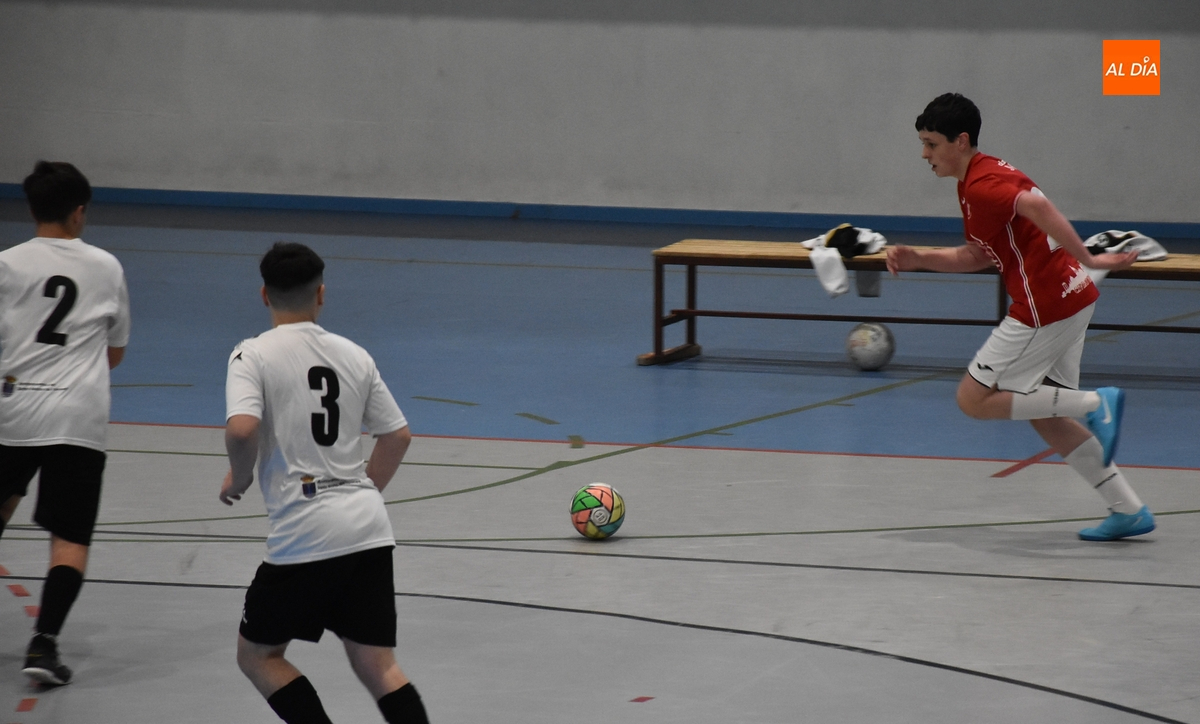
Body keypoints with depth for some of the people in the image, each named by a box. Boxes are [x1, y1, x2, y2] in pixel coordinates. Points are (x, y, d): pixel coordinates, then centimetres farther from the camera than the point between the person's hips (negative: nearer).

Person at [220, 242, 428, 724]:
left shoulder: (252, 355, -4)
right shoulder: (353, 355, 12)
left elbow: (241, 429, -20)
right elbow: (398, 436, 16)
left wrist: (238, 478, 0)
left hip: (304, 538, -5)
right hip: (369, 528, 5)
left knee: (258, 656, 14)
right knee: (377, 666, 7)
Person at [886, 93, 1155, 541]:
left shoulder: (982, 186, -15)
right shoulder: (977, 180, 17)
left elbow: (1038, 207, -33)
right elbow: (977, 256, 25)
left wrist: (1087, 260, -38)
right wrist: (918, 260, 13)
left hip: (1047, 308, -10)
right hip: (1071, 300, 10)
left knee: (973, 400, -2)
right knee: (1042, 415, 17)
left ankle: (1095, 404, -7)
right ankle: (1129, 510, 15)